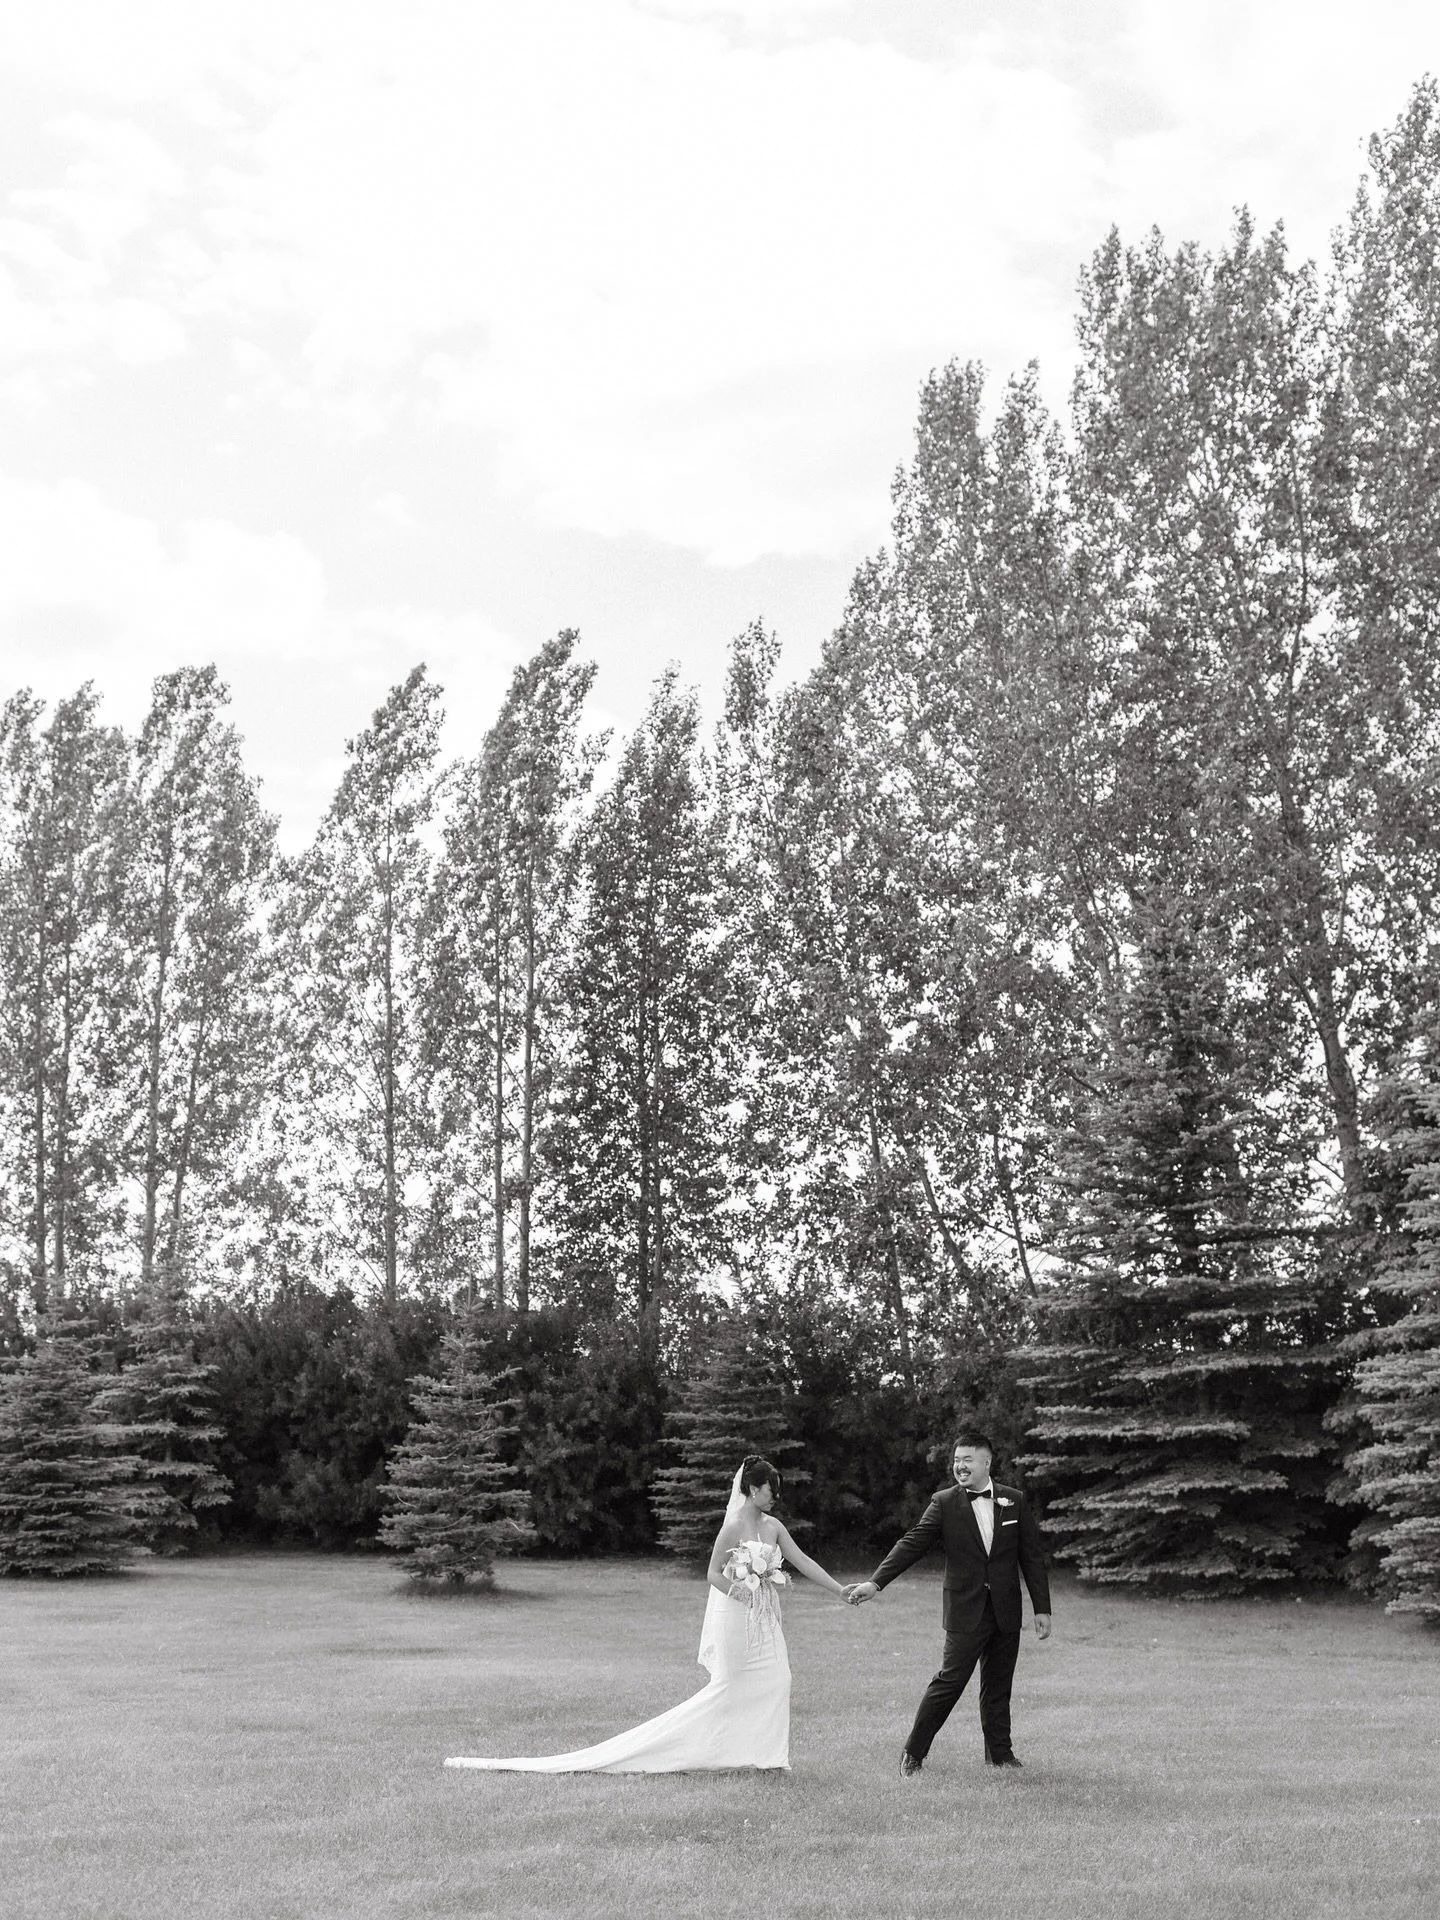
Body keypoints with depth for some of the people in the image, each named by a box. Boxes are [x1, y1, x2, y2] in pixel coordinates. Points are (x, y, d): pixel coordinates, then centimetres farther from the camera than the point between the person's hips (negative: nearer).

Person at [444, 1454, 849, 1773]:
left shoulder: (773, 1526, 6)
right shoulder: (733, 1528, -15)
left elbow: (803, 1562, 8)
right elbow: (713, 1574, -12)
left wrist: (841, 1591, 6)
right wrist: (740, 1591, -29)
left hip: (764, 1616, 7)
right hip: (736, 1615, -7)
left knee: (776, 1681, -2)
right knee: (727, 1688, -4)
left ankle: (767, 1756, 6)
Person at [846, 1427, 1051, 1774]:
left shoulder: (1014, 1501, 3)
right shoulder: (944, 1503, -3)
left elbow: (1032, 1556, 6)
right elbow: (912, 1544, -8)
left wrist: (1042, 1608, 3)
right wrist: (875, 1582, -18)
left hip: (1006, 1611, 2)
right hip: (966, 1612, -2)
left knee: (998, 1686, 9)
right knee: (949, 1681, -5)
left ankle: (999, 1752, 23)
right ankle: (913, 1753, 6)